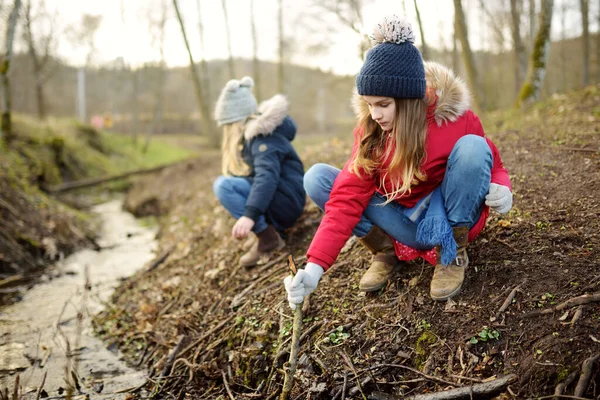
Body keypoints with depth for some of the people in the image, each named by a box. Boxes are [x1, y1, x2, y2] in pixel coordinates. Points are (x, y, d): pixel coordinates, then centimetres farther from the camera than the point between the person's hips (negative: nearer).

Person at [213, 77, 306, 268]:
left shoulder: (263, 136, -17)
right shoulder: (250, 135, 15)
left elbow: (267, 176, -33)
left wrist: (249, 215, -43)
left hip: (286, 202, -11)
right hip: (272, 201, 11)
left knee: (223, 185, -23)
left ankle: (268, 237, -18)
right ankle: (268, 229, 5)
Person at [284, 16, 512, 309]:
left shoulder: (454, 119, -18)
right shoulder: (369, 130, -11)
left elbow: (489, 163, -2)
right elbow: (348, 197, -17)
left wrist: (500, 190, -28)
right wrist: (315, 265, -27)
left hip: (447, 219, -2)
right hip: (402, 223, 3)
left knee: (471, 146, -30)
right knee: (317, 177, -15)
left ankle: (453, 252, -14)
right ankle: (385, 251, -4)